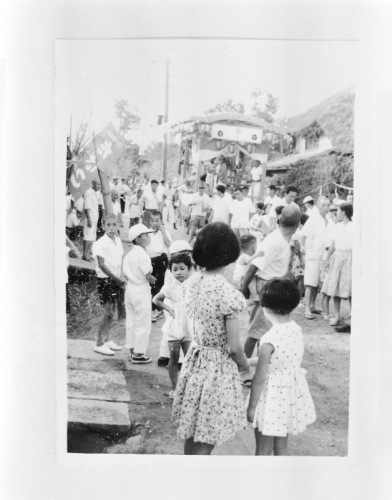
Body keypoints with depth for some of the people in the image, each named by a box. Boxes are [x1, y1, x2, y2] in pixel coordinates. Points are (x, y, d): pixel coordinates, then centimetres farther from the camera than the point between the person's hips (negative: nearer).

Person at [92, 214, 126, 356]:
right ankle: (99, 344, 4)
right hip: (105, 279, -7)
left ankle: (106, 340, 26)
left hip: (117, 279, 7)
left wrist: (122, 278, -1)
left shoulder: (118, 241, 8)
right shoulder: (100, 243, -14)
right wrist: (116, 278, -14)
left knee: (111, 311, 13)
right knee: (108, 313, -7)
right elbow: (102, 265, -15)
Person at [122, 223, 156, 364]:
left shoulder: (129, 254, 7)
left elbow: (125, 274, 9)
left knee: (131, 321, 16)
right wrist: (152, 279, 1)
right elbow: (148, 275, -18)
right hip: (141, 290, -9)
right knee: (143, 324, 2)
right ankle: (138, 354, 9)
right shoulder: (142, 255, -19)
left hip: (130, 288, 9)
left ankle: (132, 351, 26)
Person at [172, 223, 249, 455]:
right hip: (218, 368, -7)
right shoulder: (228, 293, -23)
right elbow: (233, 347, -19)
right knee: (205, 443, 8)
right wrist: (245, 364, 3)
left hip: (194, 362, 7)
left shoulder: (191, 283, -2)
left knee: (192, 435, 22)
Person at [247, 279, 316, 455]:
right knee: (281, 448, 22)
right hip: (291, 396, 7)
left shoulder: (269, 339, -25)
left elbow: (259, 379, -18)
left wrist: (251, 407, -7)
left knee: (263, 450, 11)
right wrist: (249, 361, 16)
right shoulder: (297, 330, -5)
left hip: (272, 398, -6)